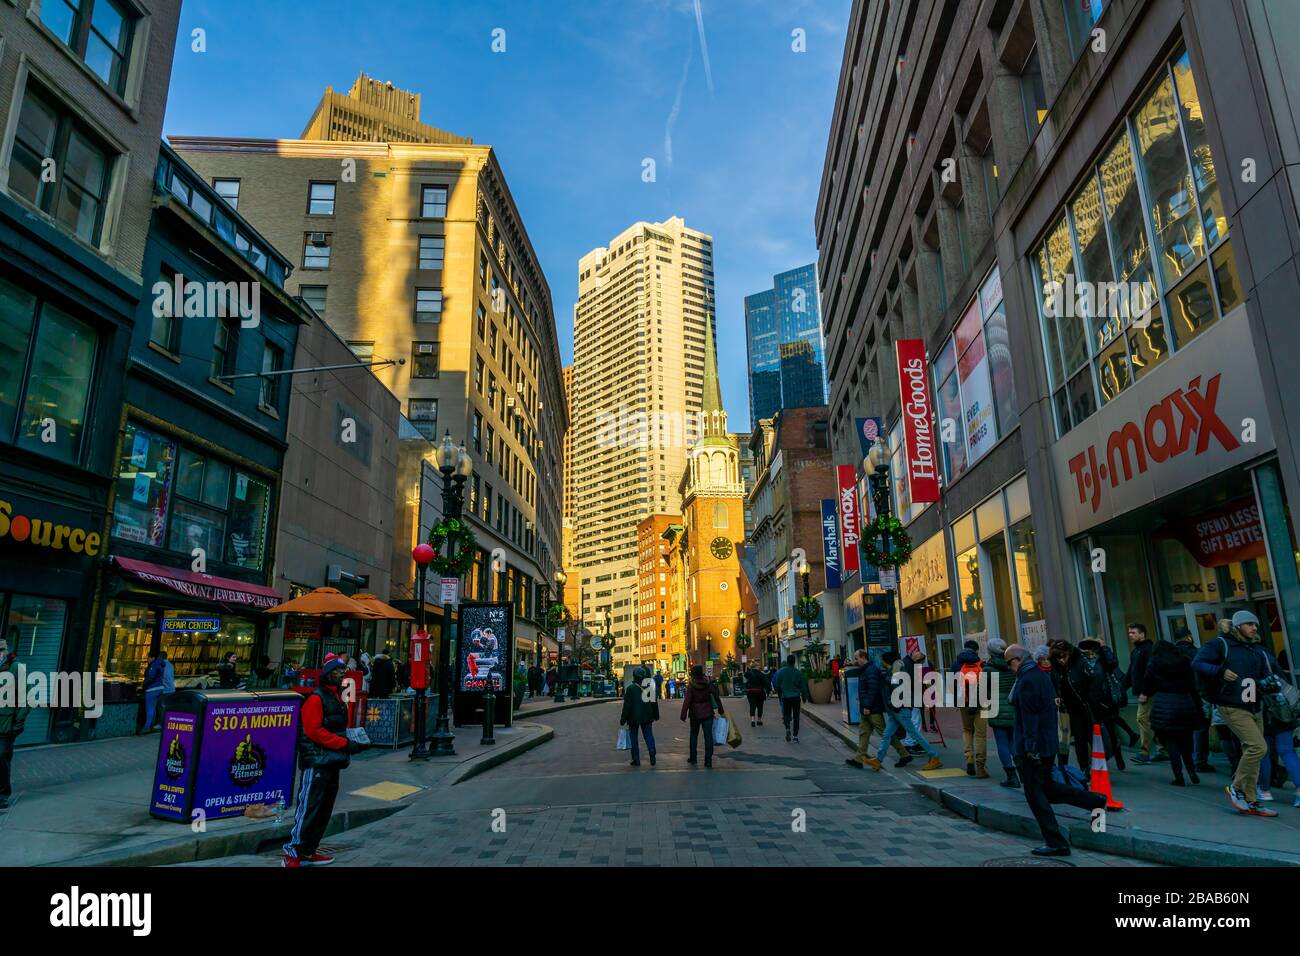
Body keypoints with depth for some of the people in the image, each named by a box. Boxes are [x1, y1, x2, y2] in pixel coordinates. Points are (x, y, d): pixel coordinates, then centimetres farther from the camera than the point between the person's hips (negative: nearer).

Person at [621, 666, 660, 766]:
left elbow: (627, 705, -11)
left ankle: (636, 760, 8)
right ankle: (652, 750, -16)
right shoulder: (650, 687, 2)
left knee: (633, 737, 8)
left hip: (634, 717, -3)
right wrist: (656, 715, 19)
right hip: (647, 717, 3)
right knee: (648, 735, 10)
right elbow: (655, 702, 9)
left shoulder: (630, 688, -11)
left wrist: (623, 719, -6)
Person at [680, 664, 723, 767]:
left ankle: (693, 757, 23)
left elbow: (687, 701, -15)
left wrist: (683, 715, -10)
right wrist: (720, 710, 9)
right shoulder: (708, 683, -4)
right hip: (707, 713, 1)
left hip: (695, 713, -1)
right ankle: (708, 760, -2)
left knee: (694, 735, 16)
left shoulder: (691, 685, -12)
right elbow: (716, 697, -1)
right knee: (708, 735, 2)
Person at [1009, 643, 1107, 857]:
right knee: (1047, 787, 22)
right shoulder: (1042, 675, 11)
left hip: (1031, 748, -10)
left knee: (1035, 794, 2)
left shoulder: (1026, 680, -19)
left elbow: (1029, 716, -22)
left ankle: (1056, 843, 7)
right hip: (1047, 743, 10)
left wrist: (1030, 745, -20)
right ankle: (1095, 801, 20)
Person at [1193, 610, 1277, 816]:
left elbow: (1267, 679, 14)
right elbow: (1197, 663, -11)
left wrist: (1268, 684, -9)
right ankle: (1236, 787, -2)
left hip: (1254, 709, 7)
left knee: (1250, 753, 11)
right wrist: (1220, 671, -26)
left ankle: (1251, 802, 21)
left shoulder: (1258, 652, 16)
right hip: (1232, 708, -7)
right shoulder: (1220, 645, -4)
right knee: (1258, 747, -19)